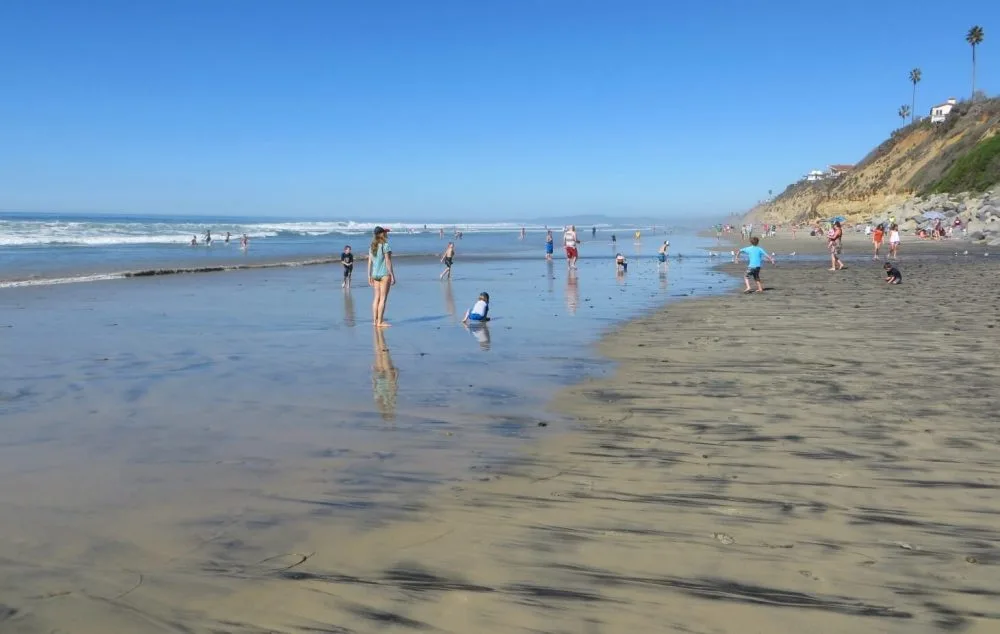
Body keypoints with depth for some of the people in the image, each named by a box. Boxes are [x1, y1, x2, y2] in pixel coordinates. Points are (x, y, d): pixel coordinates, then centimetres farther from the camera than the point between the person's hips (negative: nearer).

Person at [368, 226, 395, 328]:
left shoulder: (372, 246, 9)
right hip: (384, 274, -7)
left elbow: (370, 262, 10)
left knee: (376, 298, 11)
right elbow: (388, 262, -12)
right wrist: (392, 275, -8)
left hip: (375, 274, 7)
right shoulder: (385, 246, -10)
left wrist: (369, 276, 15)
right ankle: (380, 322, -5)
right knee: (383, 298, -4)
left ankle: (375, 320, 13)